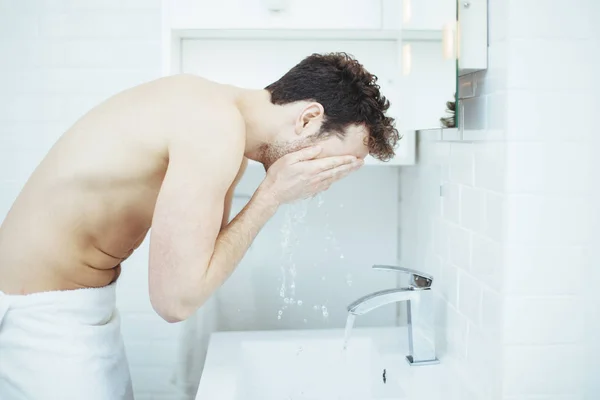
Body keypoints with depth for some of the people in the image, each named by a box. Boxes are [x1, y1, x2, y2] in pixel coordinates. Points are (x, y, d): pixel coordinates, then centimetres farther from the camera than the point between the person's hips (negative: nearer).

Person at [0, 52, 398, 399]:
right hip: (43, 311, -9)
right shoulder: (217, 130, -27)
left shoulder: (217, 109, 1)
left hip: (89, 298, 9)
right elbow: (177, 299, -25)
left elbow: (212, 247, 6)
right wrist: (274, 195, -20)